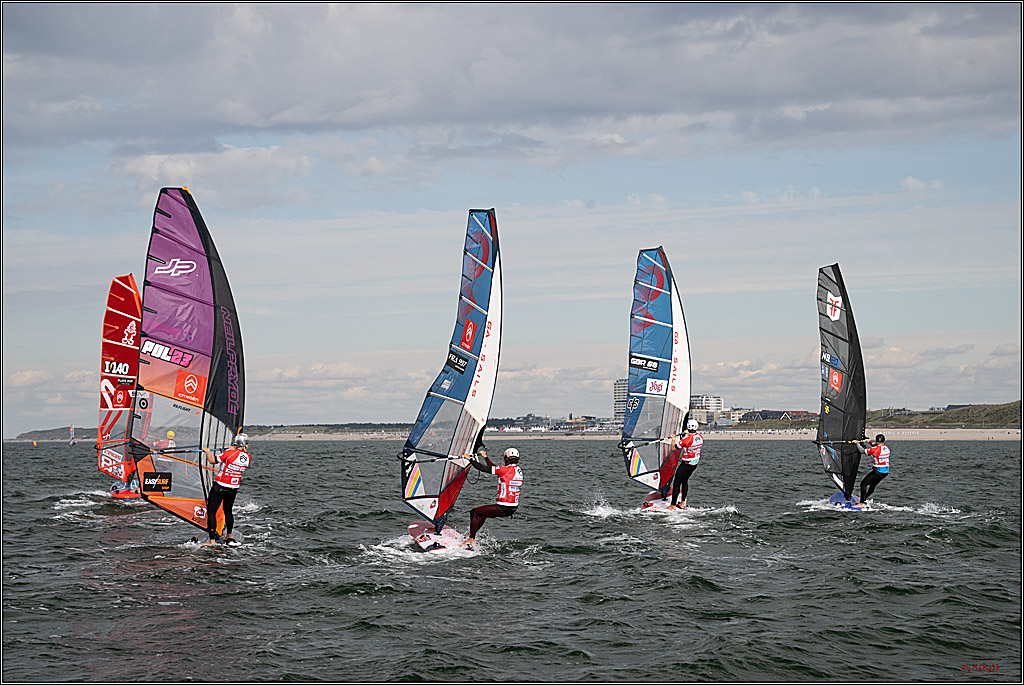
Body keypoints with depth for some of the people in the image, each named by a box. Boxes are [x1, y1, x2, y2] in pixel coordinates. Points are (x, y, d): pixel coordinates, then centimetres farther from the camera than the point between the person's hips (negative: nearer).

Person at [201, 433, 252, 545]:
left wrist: (208, 451, 1)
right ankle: (228, 536, 36)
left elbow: (212, 460, -19)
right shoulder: (248, 458, -1)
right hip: (233, 489, 6)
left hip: (220, 488, -6)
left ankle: (212, 540, -10)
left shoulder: (229, 453, -18)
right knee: (228, 511, 25)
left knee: (211, 512, -1)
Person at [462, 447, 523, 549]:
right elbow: (494, 468, 23)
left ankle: (471, 541, 10)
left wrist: (470, 459, 0)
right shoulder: (518, 471, 10)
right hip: (513, 509, 9)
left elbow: (483, 468, -14)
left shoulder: (506, 470, -17)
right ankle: (472, 535, 37)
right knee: (483, 513, 30)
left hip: (503, 509, -9)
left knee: (474, 513, 6)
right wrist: (485, 457, 26)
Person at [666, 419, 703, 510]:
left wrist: (673, 439, 1)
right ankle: (682, 503, 25)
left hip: (686, 465, -7)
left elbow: (674, 448, -15)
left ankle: (673, 505, 2)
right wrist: (688, 434, 33)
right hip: (695, 465, 7)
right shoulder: (700, 437, -2)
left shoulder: (686, 439, -23)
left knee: (676, 483, 1)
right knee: (685, 481, 23)